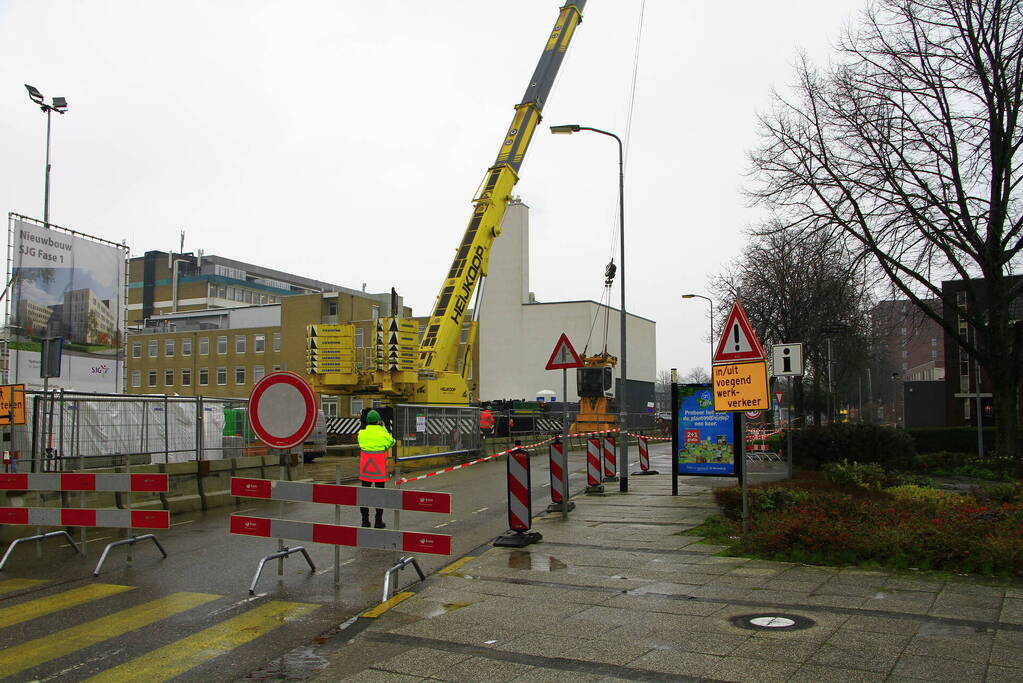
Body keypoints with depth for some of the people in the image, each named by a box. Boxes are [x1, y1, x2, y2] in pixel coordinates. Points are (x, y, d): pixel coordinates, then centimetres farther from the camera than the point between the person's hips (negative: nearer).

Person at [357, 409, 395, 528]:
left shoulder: (362, 433, -4)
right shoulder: (383, 434, -11)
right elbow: (391, 442, 9)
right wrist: (384, 428, 12)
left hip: (365, 469, 2)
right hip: (380, 469, -2)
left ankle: (365, 520, 13)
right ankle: (379, 521, 7)